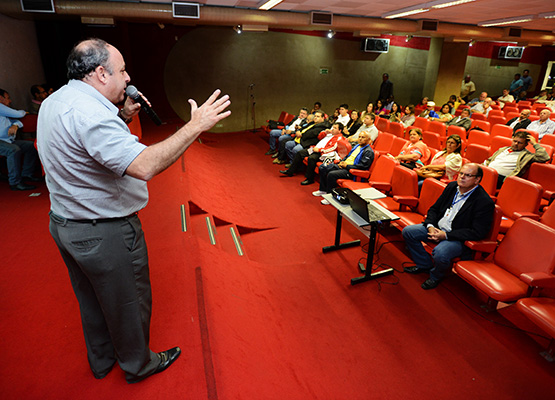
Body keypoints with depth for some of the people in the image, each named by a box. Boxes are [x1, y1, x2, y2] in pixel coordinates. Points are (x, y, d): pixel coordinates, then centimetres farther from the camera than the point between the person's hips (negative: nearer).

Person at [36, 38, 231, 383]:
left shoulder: (54, 102, 6)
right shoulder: (89, 112, -28)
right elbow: (144, 166, -40)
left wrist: (122, 118, 8)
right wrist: (196, 126, -35)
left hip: (64, 223, 10)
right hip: (104, 234, -10)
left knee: (91, 299, 26)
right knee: (128, 302, 13)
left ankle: (102, 360, 48)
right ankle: (139, 364, 37)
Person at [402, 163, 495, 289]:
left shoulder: (484, 202, -18)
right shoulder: (452, 186, 3)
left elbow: (477, 232, -21)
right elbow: (434, 209, 10)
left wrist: (446, 235, -24)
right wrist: (430, 226, -10)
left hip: (458, 238, -7)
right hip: (437, 228, 7)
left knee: (440, 253, -35)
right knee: (407, 231, -3)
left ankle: (436, 275, 3)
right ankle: (425, 265, 15)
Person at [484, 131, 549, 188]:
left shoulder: (527, 155, 8)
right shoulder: (503, 149, 26)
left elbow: (544, 157, -6)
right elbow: (489, 160, 28)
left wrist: (535, 144, 1)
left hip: (499, 177, -6)